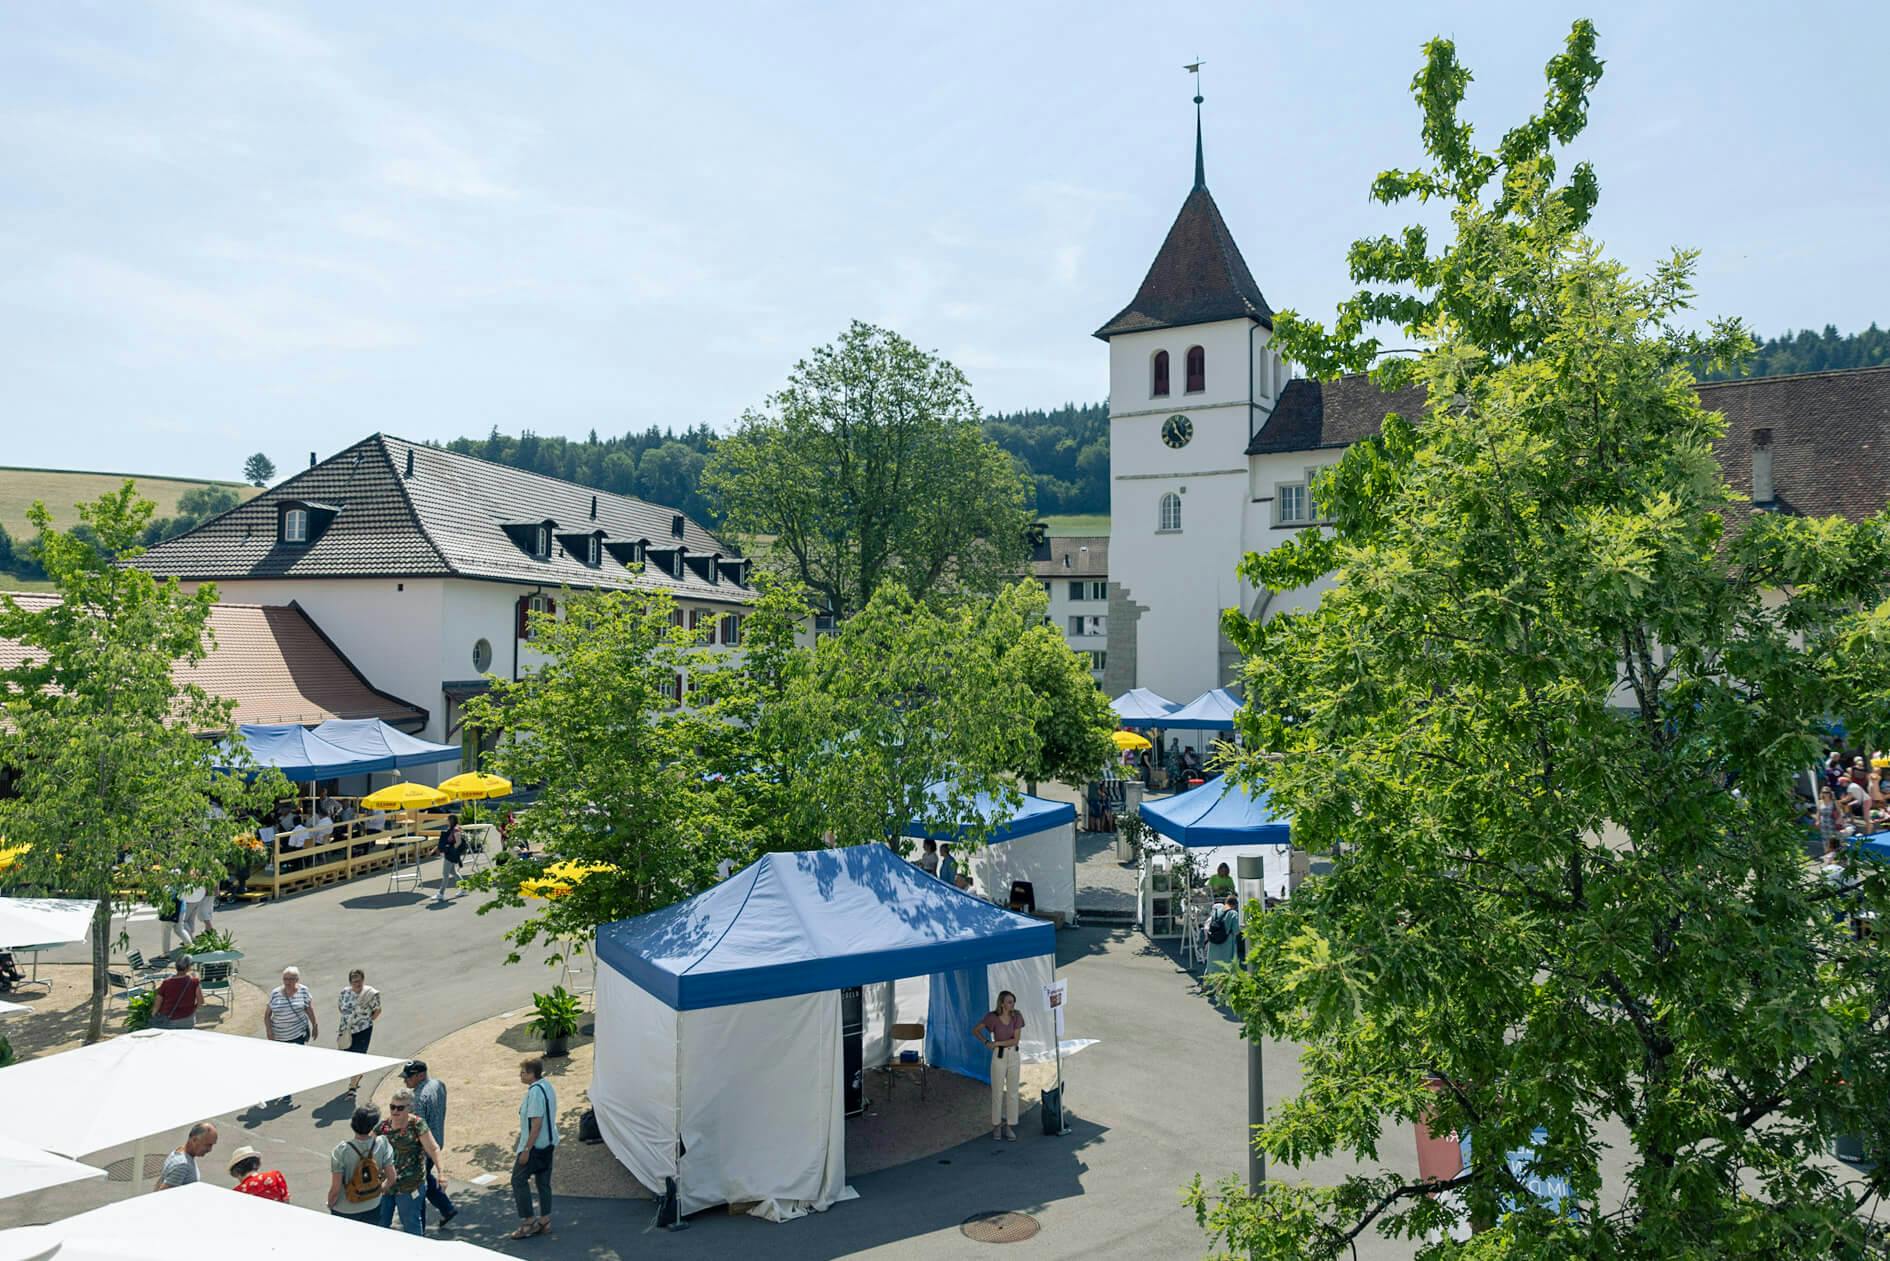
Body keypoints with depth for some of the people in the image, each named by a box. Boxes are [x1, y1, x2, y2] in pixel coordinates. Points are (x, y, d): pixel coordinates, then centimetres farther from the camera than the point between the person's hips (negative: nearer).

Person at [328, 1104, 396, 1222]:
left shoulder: (341, 1151, -28)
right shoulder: (382, 1144, -21)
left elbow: (335, 1189, -21)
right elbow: (391, 1178, -12)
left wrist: (330, 1204, 0)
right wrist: (383, 1188, 10)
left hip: (344, 1212, -1)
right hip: (373, 1208, 1)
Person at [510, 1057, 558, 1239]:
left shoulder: (535, 1092, -21)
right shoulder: (547, 1086, 9)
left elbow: (536, 1123, -24)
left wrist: (526, 1150, -20)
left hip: (535, 1145, -9)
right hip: (549, 1143, 9)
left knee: (518, 1180, 1)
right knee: (543, 1182, 14)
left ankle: (527, 1223, 4)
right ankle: (545, 1221, 20)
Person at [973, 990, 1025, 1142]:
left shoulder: (1017, 1016, -8)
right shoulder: (992, 1017, -14)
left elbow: (1016, 1040, -12)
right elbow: (975, 1030, -2)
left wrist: (996, 1043, -14)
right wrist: (987, 1043, -5)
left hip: (1013, 1055, 2)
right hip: (998, 1056, -2)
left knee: (1012, 1092, 6)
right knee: (997, 1092, 5)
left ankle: (1009, 1126, 15)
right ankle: (997, 1126, 18)